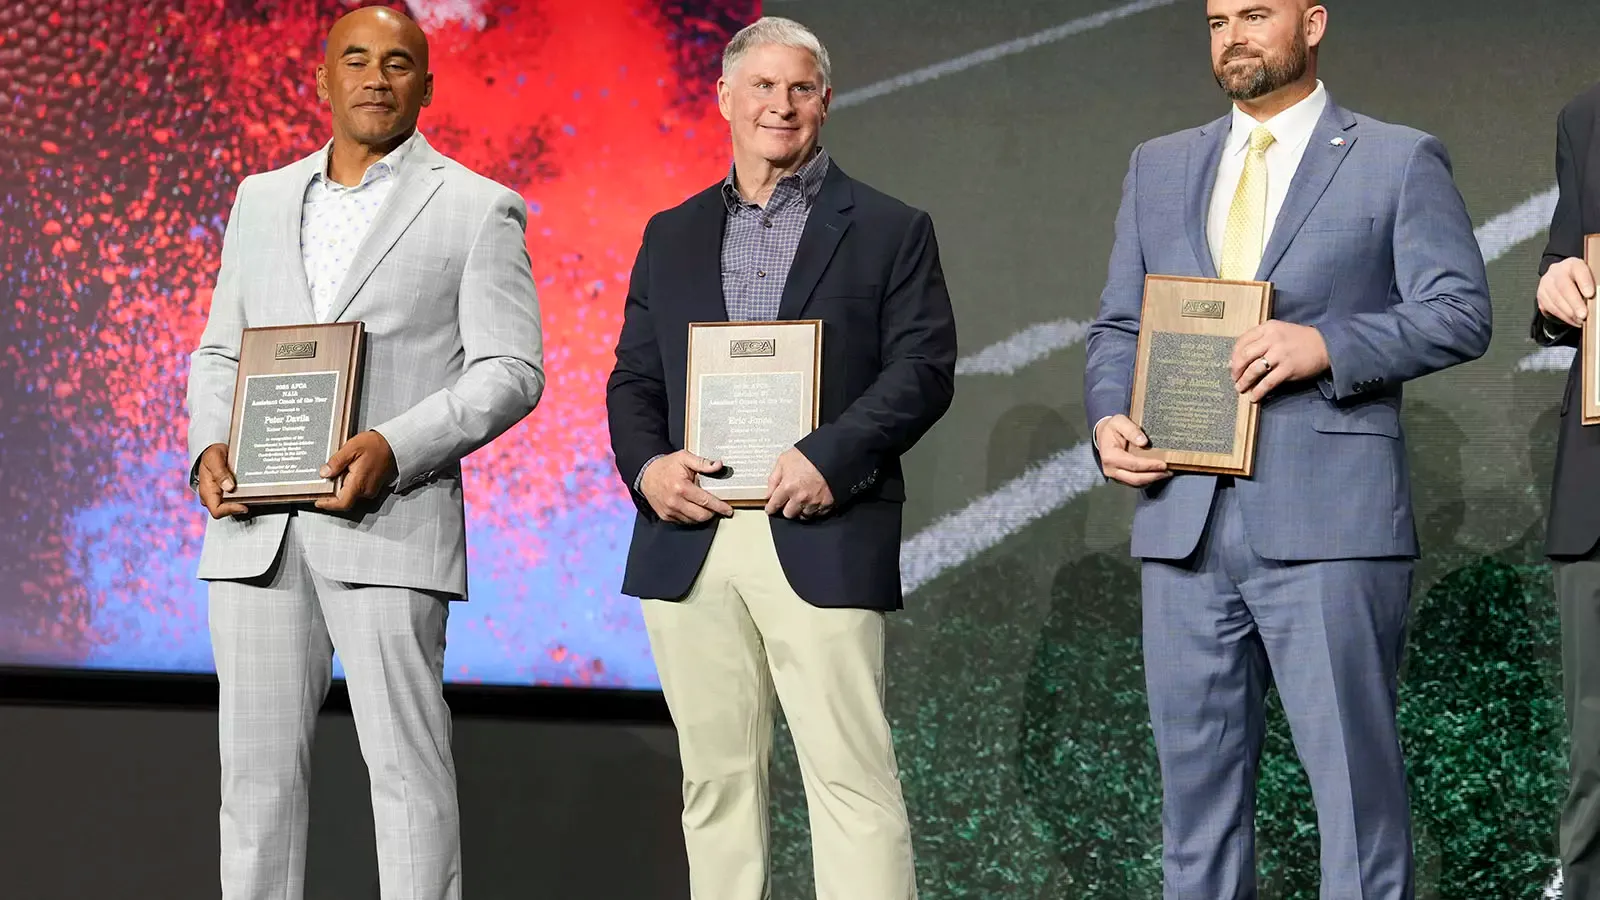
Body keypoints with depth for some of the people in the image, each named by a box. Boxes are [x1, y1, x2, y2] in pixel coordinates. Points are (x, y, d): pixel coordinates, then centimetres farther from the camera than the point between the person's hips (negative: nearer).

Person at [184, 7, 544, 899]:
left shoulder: (478, 209, 4)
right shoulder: (262, 200, 19)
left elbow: (510, 371, -2)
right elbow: (220, 351, 21)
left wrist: (395, 448, -16)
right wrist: (211, 446, 0)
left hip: (390, 518, -4)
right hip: (256, 524, 4)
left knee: (407, 764, -4)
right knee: (258, 765, 6)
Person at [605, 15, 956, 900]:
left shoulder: (890, 230, 7)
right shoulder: (671, 236, 18)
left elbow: (923, 368, -2)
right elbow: (633, 379, 16)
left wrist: (827, 458, -16)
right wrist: (646, 465, -5)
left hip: (819, 538, -4)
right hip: (689, 539, 4)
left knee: (851, 776, -8)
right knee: (715, 776, 8)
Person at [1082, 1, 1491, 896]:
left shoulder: (1401, 160, 5)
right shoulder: (1160, 166, 19)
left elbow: (1462, 312, -2)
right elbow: (1118, 325, 20)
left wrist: (1328, 344, -16)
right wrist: (1109, 417, 0)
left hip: (1329, 520, -4)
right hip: (1185, 518, 5)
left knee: (1355, 772, -4)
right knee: (1197, 774, 8)